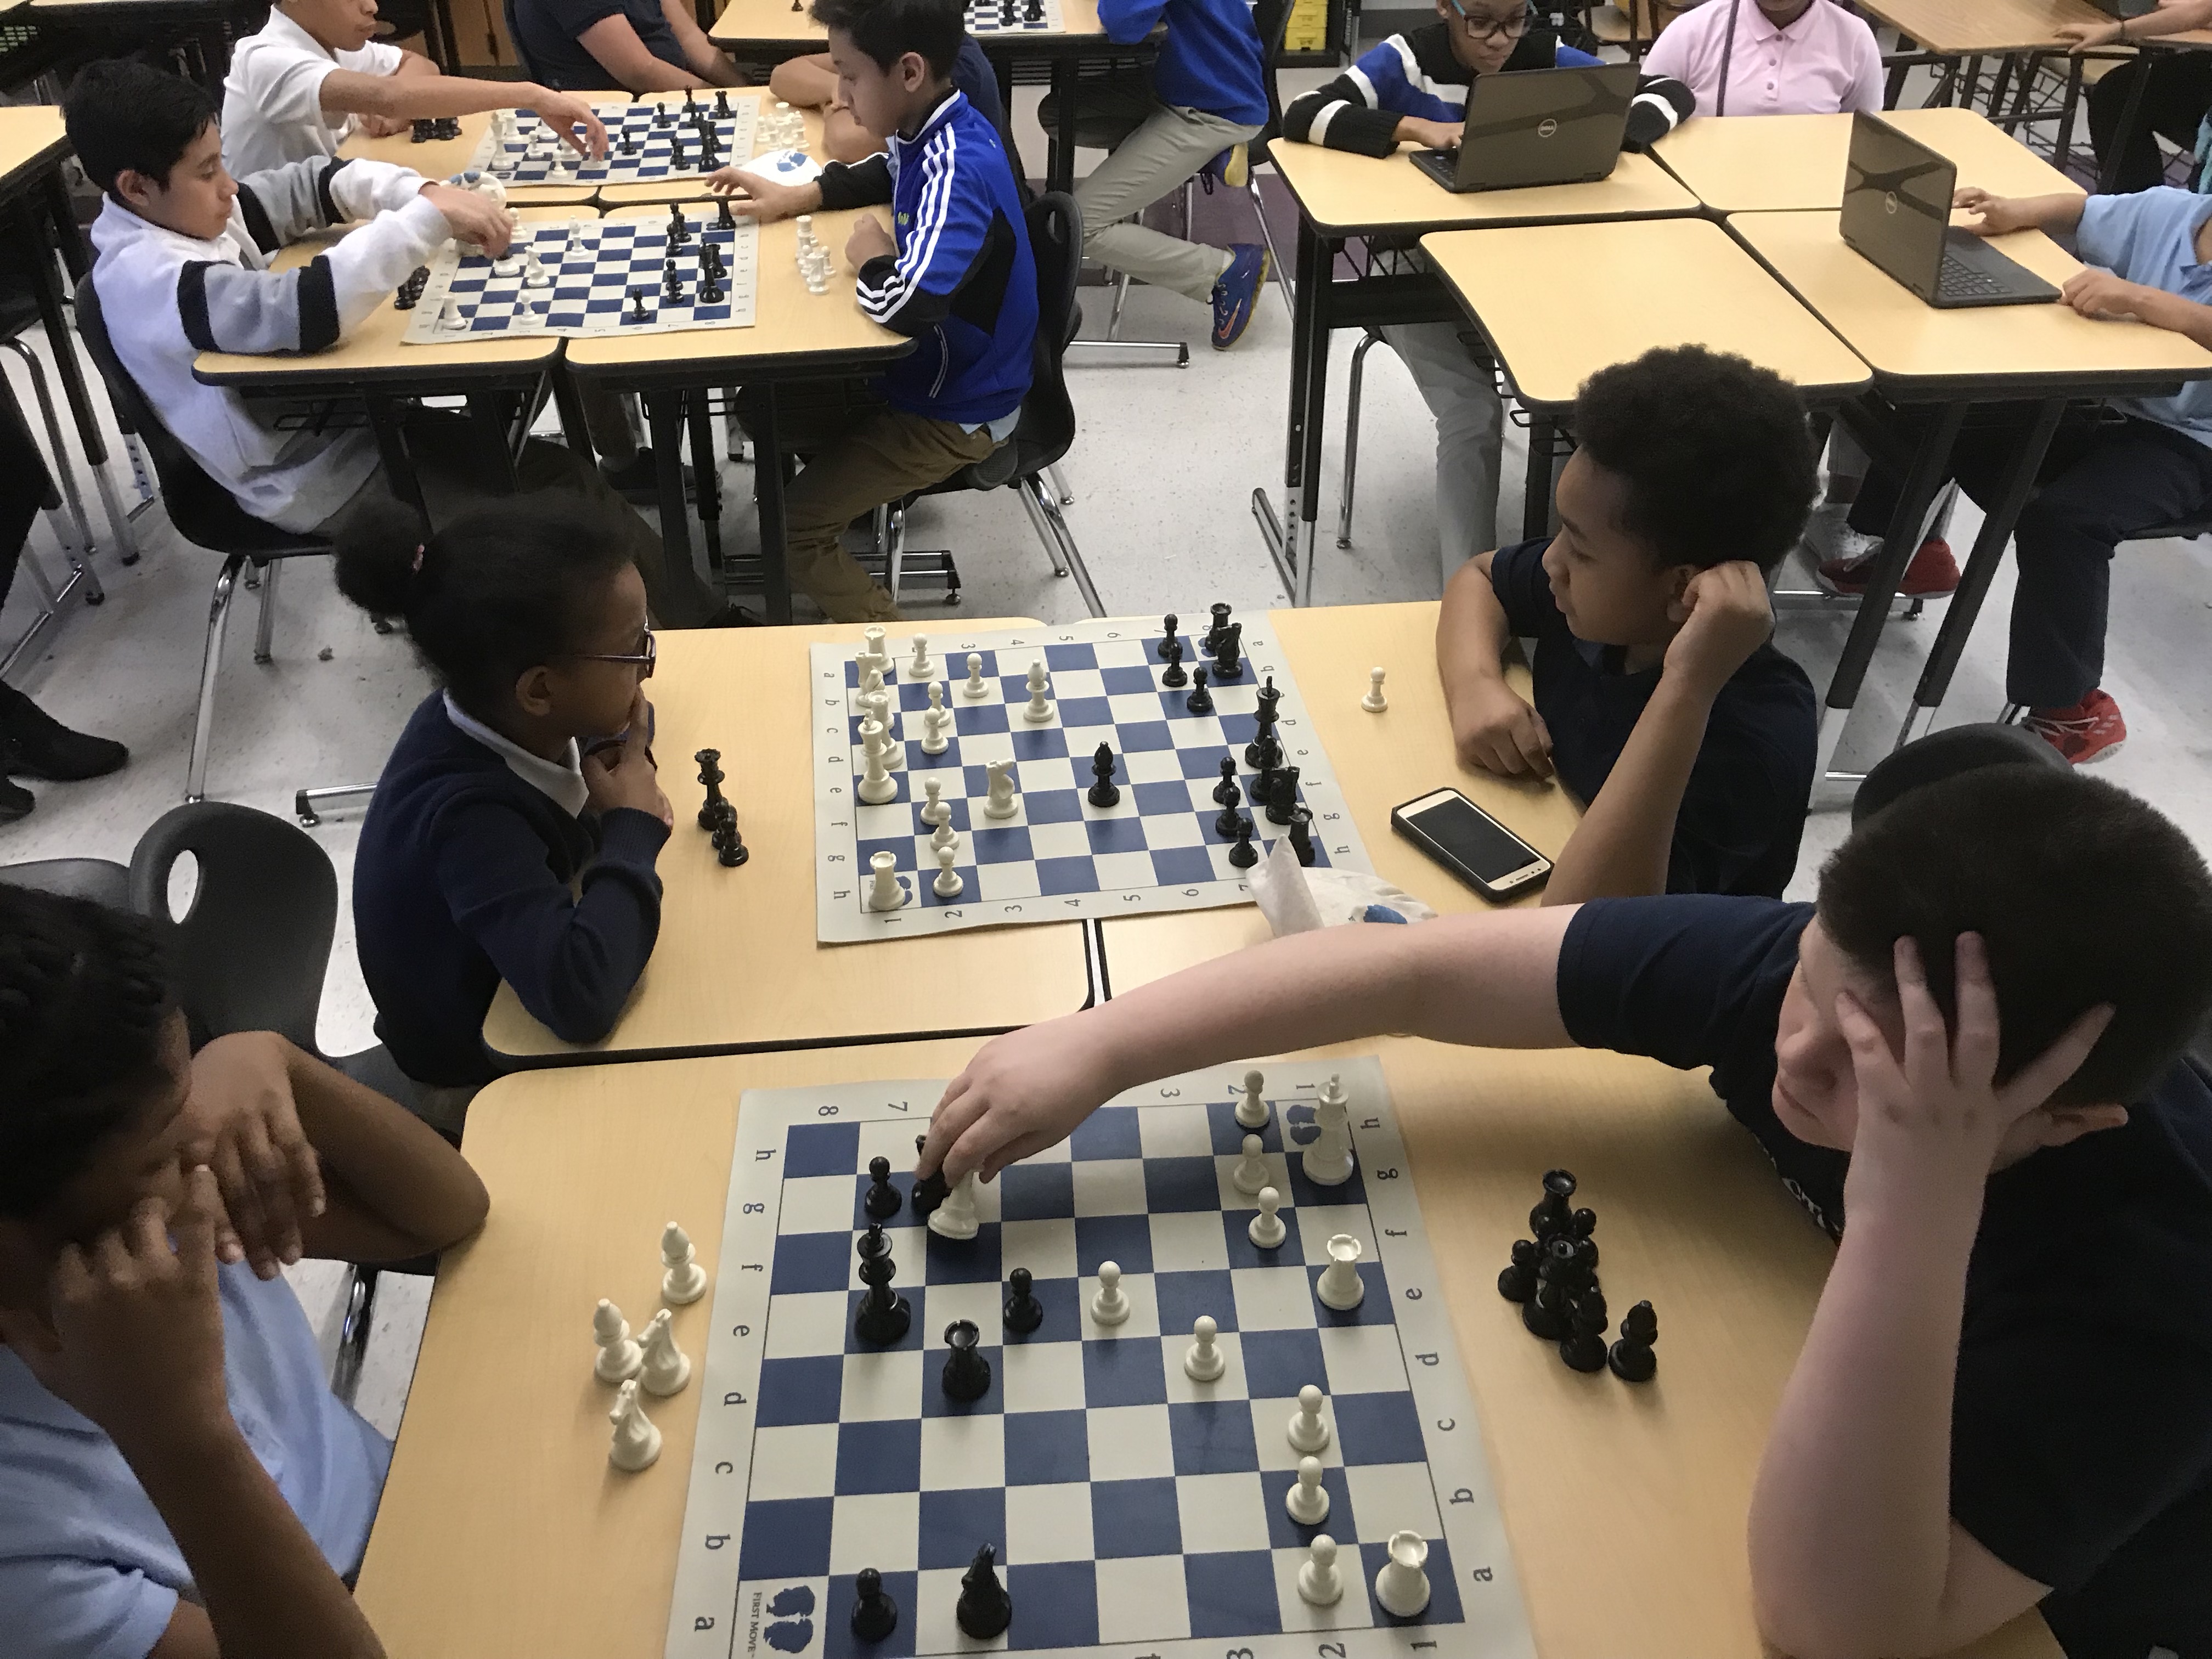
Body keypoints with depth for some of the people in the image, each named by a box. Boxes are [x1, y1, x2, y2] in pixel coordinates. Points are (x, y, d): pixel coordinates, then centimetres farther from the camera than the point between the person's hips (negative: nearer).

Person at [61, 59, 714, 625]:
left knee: (556, 472, 2)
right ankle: (690, 634, 2)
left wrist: (427, 191, -13)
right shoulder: (151, 278, -27)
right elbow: (307, 310, -41)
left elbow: (309, 185, 6)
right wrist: (429, 217, -34)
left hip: (335, 422, 9)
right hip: (313, 481, -9)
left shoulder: (175, 214, 0)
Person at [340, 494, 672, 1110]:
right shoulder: (467, 817, -38)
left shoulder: (499, 714, -16)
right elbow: (579, 997, -51)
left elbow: (629, 715, 7)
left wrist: (623, 754, -18)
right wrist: (634, 825, -35)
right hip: (484, 1082, -7)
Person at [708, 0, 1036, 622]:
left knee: (791, 529, -7)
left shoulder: (958, 169, -32)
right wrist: (797, 196, 6)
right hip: (927, 365, 9)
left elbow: (907, 303, -45)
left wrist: (871, 259, -22)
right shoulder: (930, 130, -4)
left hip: (954, 413, -9)